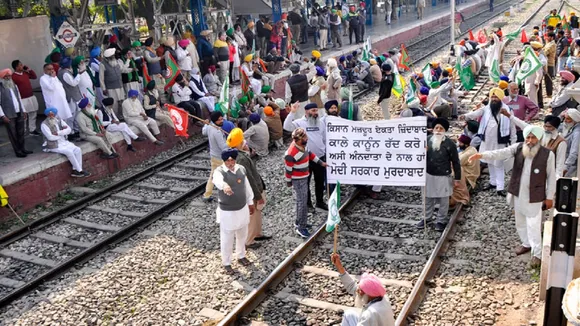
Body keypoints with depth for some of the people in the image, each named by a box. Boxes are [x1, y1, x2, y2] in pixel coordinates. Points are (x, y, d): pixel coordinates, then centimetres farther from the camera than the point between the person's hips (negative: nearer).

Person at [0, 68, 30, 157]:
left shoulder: (14, 85, 13)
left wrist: (23, 111, 16)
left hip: (19, 114, 6)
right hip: (9, 116, -6)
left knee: (21, 133, 11)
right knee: (13, 134, 2)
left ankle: (22, 149, 21)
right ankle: (18, 152, 8)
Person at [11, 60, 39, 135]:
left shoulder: (25, 73, 9)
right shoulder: (13, 76, -14)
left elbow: (34, 77, 22)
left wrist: (29, 70, 7)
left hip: (31, 97, 8)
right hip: (23, 99, -8)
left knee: (33, 114, 15)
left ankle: (32, 129, 26)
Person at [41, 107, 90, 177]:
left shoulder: (59, 120, 7)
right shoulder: (44, 124, -10)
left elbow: (69, 130, -2)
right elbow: (50, 137, -20)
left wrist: (58, 133, -18)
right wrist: (63, 132, -9)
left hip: (64, 142, 6)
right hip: (54, 146, -6)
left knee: (78, 150, -15)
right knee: (69, 152, -28)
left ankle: (75, 170, -14)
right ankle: (79, 171, -18)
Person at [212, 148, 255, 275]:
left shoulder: (241, 169, -4)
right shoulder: (219, 171, -22)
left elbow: (247, 186, 9)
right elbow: (218, 180, -48)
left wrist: (250, 202, 16)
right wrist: (224, 186, -71)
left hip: (242, 208, 5)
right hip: (227, 212, -5)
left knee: (242, 235, 24)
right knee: (227, 239, 10)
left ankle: (241, 256, 48)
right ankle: (226, 263, 31)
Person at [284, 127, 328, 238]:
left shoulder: (303, 145, -5)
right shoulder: (291, 154, -31)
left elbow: (310, 153, 14)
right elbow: (288, 169, -19)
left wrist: (321, 162, 17)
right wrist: (288, 182, -8)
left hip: (305, 178, 9)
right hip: (298, 181, -9)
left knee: (302, 201, 20)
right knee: (302, 203, -5)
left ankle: (299, 222, 36)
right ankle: (301, 228, 6)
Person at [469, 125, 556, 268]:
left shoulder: (547, 154, -13)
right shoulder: (518, 148, -6)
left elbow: (551, 176, -6)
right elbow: (502, 153, -19)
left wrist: (549, 197, -4)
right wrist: (482, 155, -37)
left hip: (534, 197, -4)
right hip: (518, 194, 4)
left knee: (533, 225, -2)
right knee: (520, 222, 20)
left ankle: (537, 254, 13)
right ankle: (526, 244, 42)